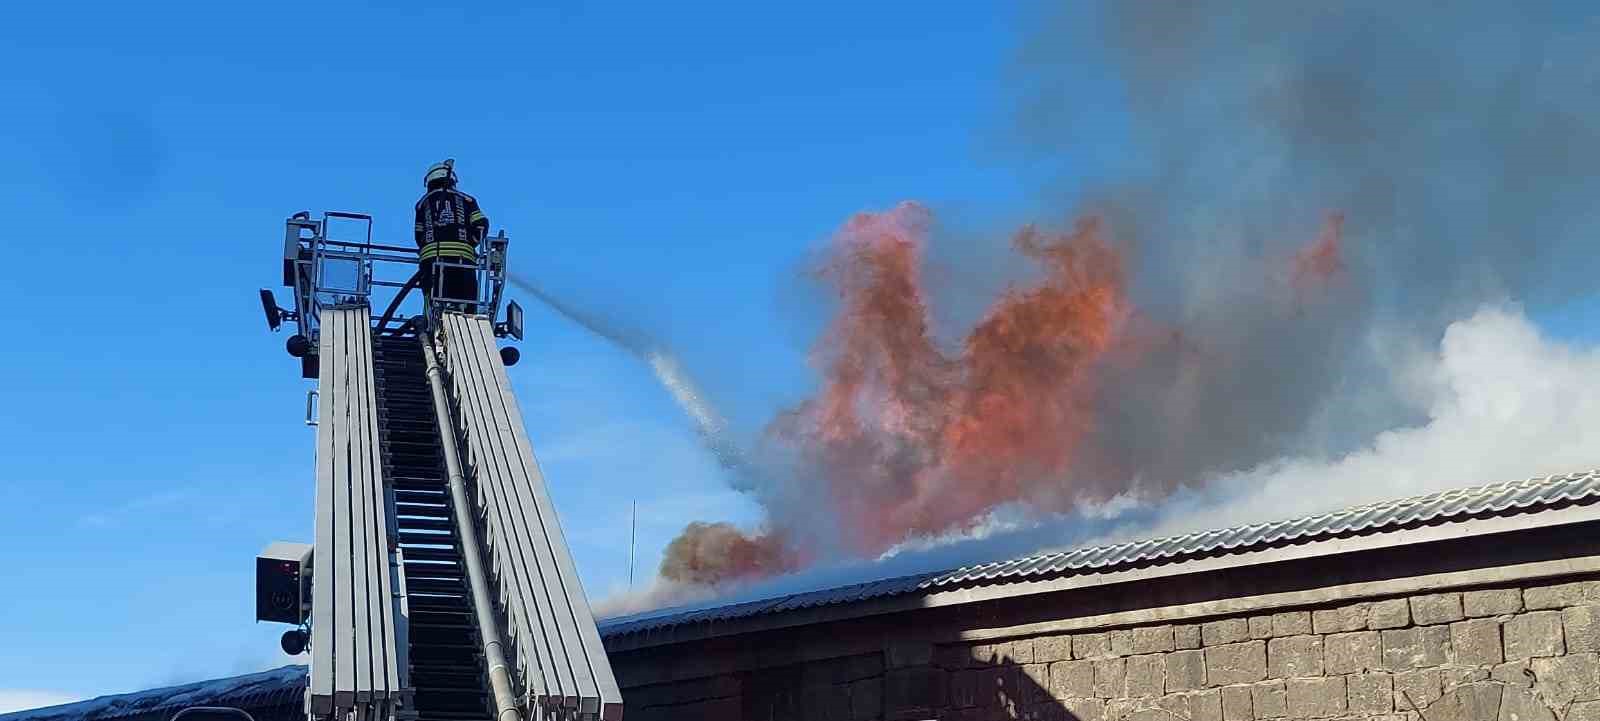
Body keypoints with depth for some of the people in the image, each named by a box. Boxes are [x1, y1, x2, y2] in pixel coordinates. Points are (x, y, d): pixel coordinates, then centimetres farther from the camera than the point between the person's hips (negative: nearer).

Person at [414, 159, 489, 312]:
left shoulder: (423, 203, 21)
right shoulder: (466, 200, 17)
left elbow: (419, 236, 17)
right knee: (467, 309, -1)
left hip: (431, 257, 1)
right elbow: (481, 224, 4)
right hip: (463, 257, -1)